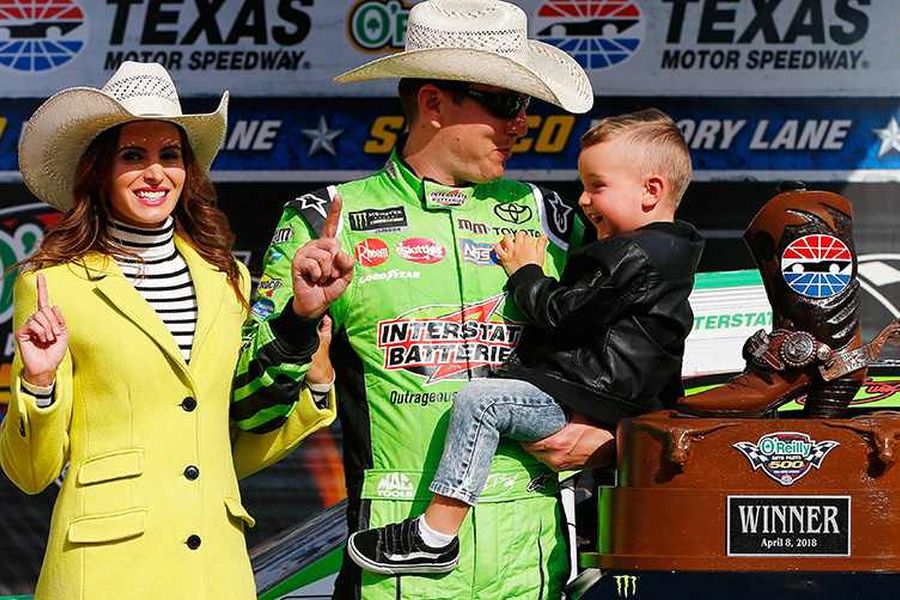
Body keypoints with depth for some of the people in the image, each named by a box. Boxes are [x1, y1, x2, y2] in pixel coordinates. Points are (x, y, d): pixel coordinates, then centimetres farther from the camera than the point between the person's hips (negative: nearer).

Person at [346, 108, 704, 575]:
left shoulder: (635, 257, -19)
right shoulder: (665, 252, 16)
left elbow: (561, 313, -16)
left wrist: (525, 272, 1)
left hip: (594, 403, -11)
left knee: (479, 401, -21)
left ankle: (436, 536, -24)